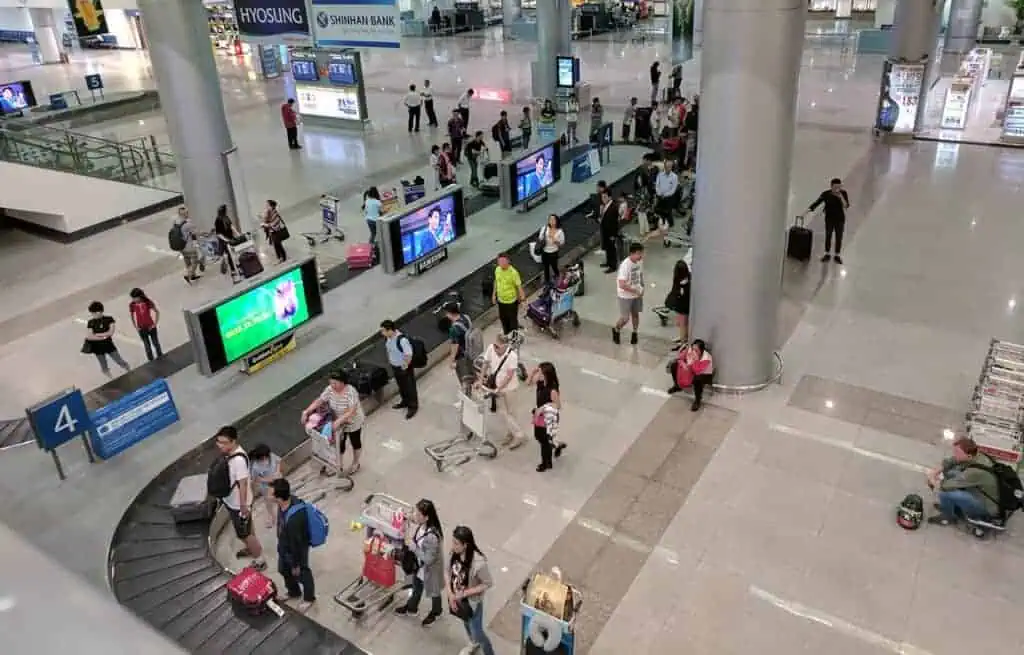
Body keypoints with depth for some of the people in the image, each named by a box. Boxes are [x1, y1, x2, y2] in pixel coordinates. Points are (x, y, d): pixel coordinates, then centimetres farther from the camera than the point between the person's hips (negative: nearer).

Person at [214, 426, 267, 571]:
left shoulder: (239, 459, -35)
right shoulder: (228, 451, -7)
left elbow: (243, 484, -28)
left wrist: (243, 506, -21)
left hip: (238, 504, -8)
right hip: (230, 500, 8)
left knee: (244, 533, 9)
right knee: (246, 529, 29)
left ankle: (259, 561, 26)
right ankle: (251, 548, 52)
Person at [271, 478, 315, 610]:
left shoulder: (294, 519, -45)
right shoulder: (289, 500, -19)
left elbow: (296, 543, -29)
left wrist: (296, 564, -14)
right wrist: (280, 545, 19)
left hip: (297, 550, -8)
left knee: (301, 574, 20)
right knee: (284, 570, 30)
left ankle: (309, 598, 48)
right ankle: (294, 592, 57)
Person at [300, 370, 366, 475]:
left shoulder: (351, 392, -36)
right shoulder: (330, 390, -18)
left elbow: (351, 412, -39)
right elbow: (319, 401, -12)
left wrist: (338, 421, -48)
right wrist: (306, 412, -23)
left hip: (353, 423, -5)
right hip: (338, 423, 5)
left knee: (355, 443, 20)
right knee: (339, 443, 19)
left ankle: (355, 464, 45)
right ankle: (339, 465, 42)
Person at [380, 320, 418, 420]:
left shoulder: (402, 340, -34)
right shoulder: (387, 337, -10)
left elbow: (409, 355, -28)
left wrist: (405, 366, -19)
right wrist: (389, 359, 12)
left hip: (404, 368, -8)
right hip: (394, 366, 8)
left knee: (410, 387, 10)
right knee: (401, 386, 26)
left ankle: (413, 406, 26)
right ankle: (405, 402, 47)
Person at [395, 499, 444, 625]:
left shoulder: (432, 536, -42)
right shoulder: (420, 525, -17)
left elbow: (429, 559, -33)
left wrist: (412, 546, -32)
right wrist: (409, 538, -14)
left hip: (430, 570, -7)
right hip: (419, 565, 7)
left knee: (433, 592, 24)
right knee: (416, 587, 32)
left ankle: (435, 612, 53)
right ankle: (411, 608, 59)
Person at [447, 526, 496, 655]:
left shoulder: (478, 563, -36)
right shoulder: (454, 554, -19)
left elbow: (488, 584, -23)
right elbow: (449, 574, -3)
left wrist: (465, 593, -24)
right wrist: (451, 594, -13)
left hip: (472, 602, -6)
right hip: (457, 599, 6)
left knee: (476, 632, 11)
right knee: (466, 623, 31)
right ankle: (474, 644, 60)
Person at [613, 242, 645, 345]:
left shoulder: (640, 261, -6)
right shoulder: (625, 265, -28)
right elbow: (622, 285, -30)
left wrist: (641, 288, 1)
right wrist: (636, 291, -24)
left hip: (637, 294, 6)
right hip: (626, 296, -6)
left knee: (635, 314, 17)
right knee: (625, 318, 2)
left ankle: (634, 333, 38)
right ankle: (616, 330, 31)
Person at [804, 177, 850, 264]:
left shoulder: (843, 193, -12)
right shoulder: (826, 194, -13)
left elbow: (846, 206, -17)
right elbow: (817, 203, -16)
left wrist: (841, 197, -31)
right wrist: (808, 210, -27)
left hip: (840, 219, 0)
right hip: (829, 219, 0)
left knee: (839, 237, 8)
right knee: (828, 236, 11)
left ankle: (837, 255, 22)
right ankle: (827, 254, 28)